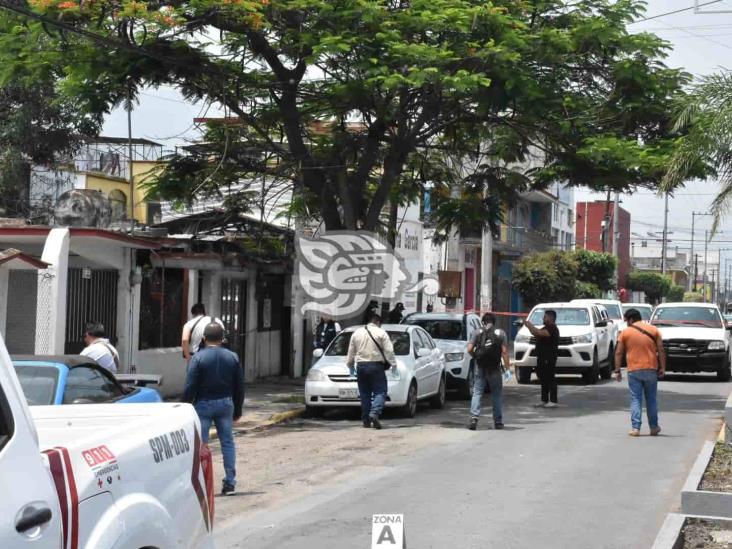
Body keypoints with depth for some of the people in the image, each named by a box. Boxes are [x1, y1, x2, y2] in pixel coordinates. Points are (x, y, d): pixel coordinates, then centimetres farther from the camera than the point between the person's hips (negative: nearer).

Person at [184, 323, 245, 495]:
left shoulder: (198, 357, -9)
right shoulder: (232, 357, 3)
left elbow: (190, 386, -11)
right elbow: (239, 387, 7)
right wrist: (237, 410, 16)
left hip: (203, 404, -3)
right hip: (225, 403, 3)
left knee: (200, 444, 2)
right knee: (227, 442, 10)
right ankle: (230, 484, 10)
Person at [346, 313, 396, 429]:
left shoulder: (357, 333, 12)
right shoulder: (381, 333, 0)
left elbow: (351, 352, 19)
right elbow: (389, 351, -5)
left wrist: (349, 364, 31)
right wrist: (393, 364, 2)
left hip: (361, 366, 4)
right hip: (376, 366, -4)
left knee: (365, 394, 10)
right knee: (380, 392, -3)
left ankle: (366, 420, 9)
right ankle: (374, 413, -25)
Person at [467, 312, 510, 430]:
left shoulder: (477, 332, 3)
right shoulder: (500, 333, 2)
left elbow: (469, 349, -4)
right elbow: (504, 351, -6)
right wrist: (507, 364, 0)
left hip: (480, 367, 0)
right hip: (494, 367, 0)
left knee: (477, 392, 4)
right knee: (497, 394, 11)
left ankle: (474, 417, -13)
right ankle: (498, 421, 14)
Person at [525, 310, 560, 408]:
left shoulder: (552, 329, -13)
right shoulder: (547, 328, 20)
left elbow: (540, 333, -27)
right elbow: (536, 334, 21)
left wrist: (530, 325, -16)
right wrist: (529, 326, 8)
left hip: (549, 359, -10)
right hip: (542, 357, 10)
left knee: (550, 379, -9)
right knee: (543, 380, 13)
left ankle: (553, 401, -9)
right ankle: (544, 400, 18)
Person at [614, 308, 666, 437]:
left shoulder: (625, 332, 0)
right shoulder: (654, 330, 6)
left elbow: (619, 353, -2)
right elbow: (660, 350, 1)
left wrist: (617, 370, 3)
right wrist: (662, 368, 3)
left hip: (634, 370, -2)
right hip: (651, 369, 2)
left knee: (635, 399, 2)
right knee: (651, 399, 14)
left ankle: (635, 428, -5)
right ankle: (654, 427, 20)